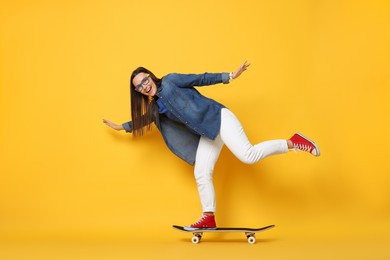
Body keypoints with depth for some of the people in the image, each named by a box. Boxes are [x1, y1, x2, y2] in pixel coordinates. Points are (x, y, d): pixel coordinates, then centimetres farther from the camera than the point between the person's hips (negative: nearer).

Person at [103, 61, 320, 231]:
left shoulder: (169, 81, -2)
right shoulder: (155, 107, 17)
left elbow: (200, 79, -4)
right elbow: (142, 120, 34)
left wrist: (230, 76, -6)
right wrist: (120, 127, 40)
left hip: (218, 118, -7)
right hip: (207, 134, 8)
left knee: (249, 156, -24)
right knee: (201, 174, 0)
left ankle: (294, 142, -13)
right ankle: (209, 219, 9)